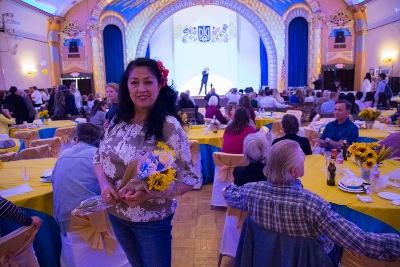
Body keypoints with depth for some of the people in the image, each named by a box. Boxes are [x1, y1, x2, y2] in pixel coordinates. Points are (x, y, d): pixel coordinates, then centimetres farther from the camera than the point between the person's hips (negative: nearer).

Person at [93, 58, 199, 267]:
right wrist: (104, 183, -13)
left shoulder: (168, 125, -21)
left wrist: (149, 193, -31)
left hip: (152, 220, -5)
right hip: (116, 215, 5)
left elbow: (188, 179, -19)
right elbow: (99, 158, 7)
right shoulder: (118, 121, -5)